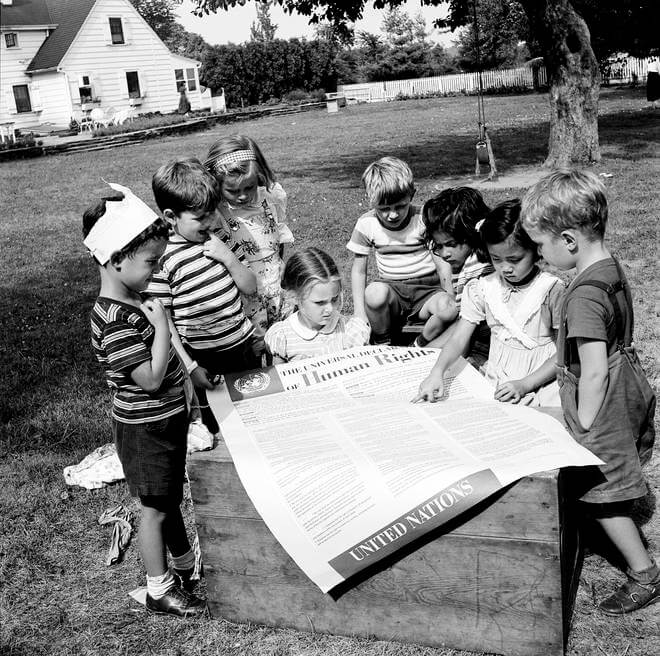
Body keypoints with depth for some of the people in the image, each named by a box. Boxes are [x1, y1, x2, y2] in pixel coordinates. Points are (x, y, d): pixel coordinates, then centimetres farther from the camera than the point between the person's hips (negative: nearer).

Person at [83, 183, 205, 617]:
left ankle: (186, 563, 44)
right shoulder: (115, 320, -28)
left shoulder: (136, 300, 2)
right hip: (144, 431, -9)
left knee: (171, 497, 24)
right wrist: (162, 325, -25)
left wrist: (190, 372, 6)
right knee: (155, 508, 8)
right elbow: (151, 378, -29)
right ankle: (159, 589, 27)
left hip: (168, 421, 9)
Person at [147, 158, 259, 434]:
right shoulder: (161, 256, -16)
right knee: (218, 426, 9)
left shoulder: (218, 235, 1)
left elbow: (249, 286, 6)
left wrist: (229, 258, -12)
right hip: (205, 361, -5)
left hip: (245, 346, 5)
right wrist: (189, 366, -16)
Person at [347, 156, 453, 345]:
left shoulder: (423, 220, -7)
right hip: (390, 287, 1)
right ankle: (382, 344, -8)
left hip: (427, 287, 0)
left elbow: (443, 266, -6)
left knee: (447, 308, -35)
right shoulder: (366, 224, -4)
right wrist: (360, 313, -8)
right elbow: (358, 270, 3)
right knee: (375, 292, -36)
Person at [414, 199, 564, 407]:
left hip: (540, 383, -3)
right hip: (495, 381, 3)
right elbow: (459, 339, -2)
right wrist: (437, 372, -20)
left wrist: (525, 384, -14)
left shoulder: (552, 290, -8)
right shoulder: (482, 289, 2)